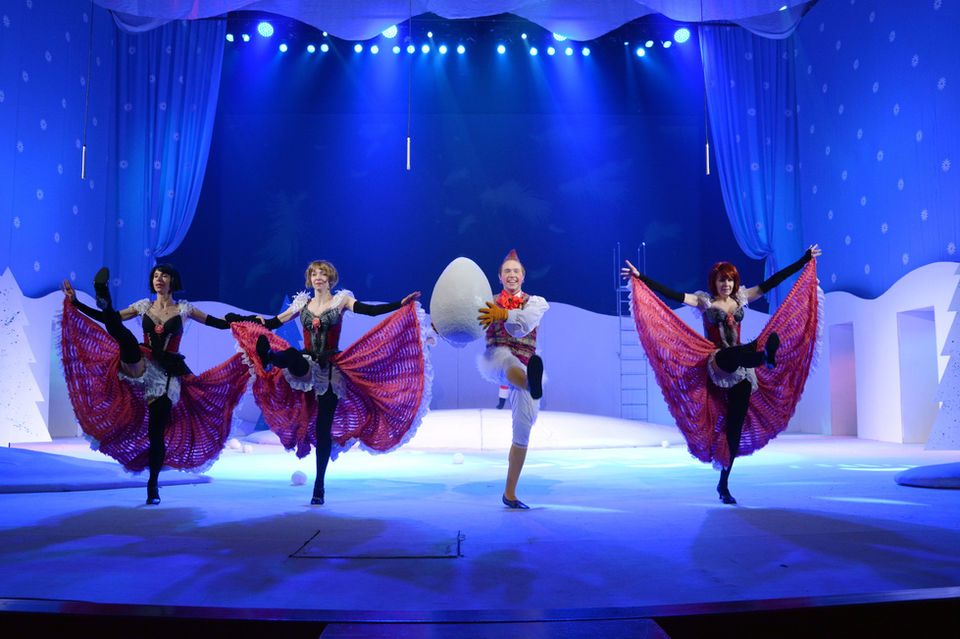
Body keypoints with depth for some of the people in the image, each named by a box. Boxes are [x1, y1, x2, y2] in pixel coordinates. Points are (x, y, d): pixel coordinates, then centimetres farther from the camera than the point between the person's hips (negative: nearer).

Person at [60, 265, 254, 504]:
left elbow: (218, 323, 10)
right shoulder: (144, 306, 11)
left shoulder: (183, 309, 7)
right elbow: (109, 320, 13)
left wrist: (246, 320, -2)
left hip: (167, 373, -1)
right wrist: (75, 302, 9)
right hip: (141, 366, 1)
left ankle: (153, 485, 11)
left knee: (157, 431, -2)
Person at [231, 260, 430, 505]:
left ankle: (319, 485, 5)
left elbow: (370, 310, -12)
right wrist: (243, 322, 22)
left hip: (331, 370, -2)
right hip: (306, 366, 2)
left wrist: (402, 304, -23)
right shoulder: (302, 303, 12)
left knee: (324, 428, -2)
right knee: (293, 355, -37)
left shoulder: (341, 300, 3)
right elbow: (274, 323, 19)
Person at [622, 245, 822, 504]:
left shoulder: (741, 298, 15)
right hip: (717, 363, -3)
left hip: (741, 369, 4)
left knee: (735, 427, 0)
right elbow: (670, 294, -6)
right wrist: (640, 277, -17)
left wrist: (805, 260, 17)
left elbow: (772, 281, 16)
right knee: (736, 353, -40)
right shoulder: (704, 301, 4)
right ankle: (765, 357, -76)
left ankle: (723, 485, 8)